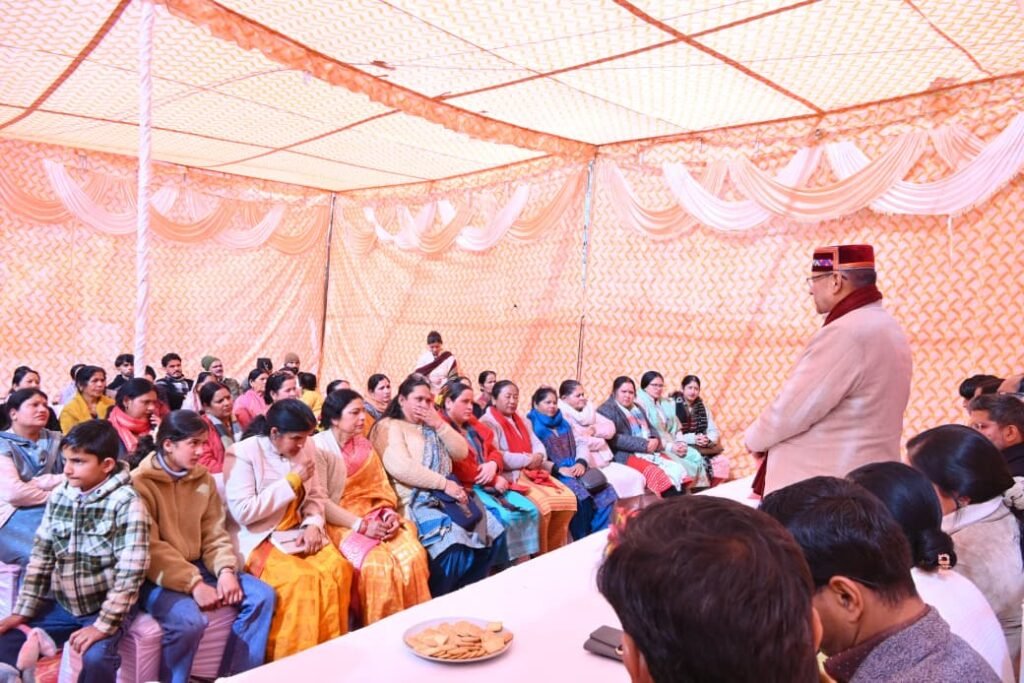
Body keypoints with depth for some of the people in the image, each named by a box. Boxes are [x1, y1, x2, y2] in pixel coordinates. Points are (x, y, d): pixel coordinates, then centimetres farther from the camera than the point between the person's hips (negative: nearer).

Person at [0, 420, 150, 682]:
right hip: (61, 604, 6)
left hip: (106, 606, -6)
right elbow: (41, 557, 7)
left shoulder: (126, 502, -18)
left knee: (94, 657, -28)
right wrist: (22, 612, 3)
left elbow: (130, 571, -21)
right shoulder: (58, 496, 2)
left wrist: (104, 624, -23)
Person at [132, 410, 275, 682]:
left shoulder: (203, 478, 6)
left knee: (262, 595, -8)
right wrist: (194, 584, -24)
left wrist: (226, 571, -13)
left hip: (196, 565, 6)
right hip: (155, 576, -6)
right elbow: (151, 549, -18)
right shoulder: (139, 483, -13)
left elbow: (214, 533, 6)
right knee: (190, 620, -33)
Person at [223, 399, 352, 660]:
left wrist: (313, 524, -9)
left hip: (297, 531, 5)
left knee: (338, 568, -21)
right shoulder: (242, 454, -14)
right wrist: (292, 481, -19)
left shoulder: (306, 448, 4)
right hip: (257, 538, -5)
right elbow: (243, 512, -20)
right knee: (299, 579, -29)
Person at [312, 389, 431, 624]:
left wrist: (389, 513, -9)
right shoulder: (318, 447, -8)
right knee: (378, 564, -29)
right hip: (339, 523, -5)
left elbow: (380, 487, 12)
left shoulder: (364, 445, 13)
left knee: (414, 555, -20)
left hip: (372, 516, 6)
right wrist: (361, 526, -19)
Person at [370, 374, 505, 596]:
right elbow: (400, 468, -19)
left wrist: (440, 425, -1)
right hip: (415, 501, -8)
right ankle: (436, 600, -10)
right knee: (454, 543, -31)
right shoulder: (389, 427, -4)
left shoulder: (431, 426, 22)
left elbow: (461, 452, 13)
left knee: (493, 533, -4)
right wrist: (444, 483, -18)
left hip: (446, 496, 8)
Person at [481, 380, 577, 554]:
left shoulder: (521, 421, 23)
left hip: (533, 472, 9)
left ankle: (553, 551, 3)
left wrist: (538, 457, -8)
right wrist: (527, 460, -15)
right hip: (509, 476, -8)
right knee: (542, 506, -29)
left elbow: (538, 444, 17)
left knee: (568, 499, -9)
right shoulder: (488, 422, -6)